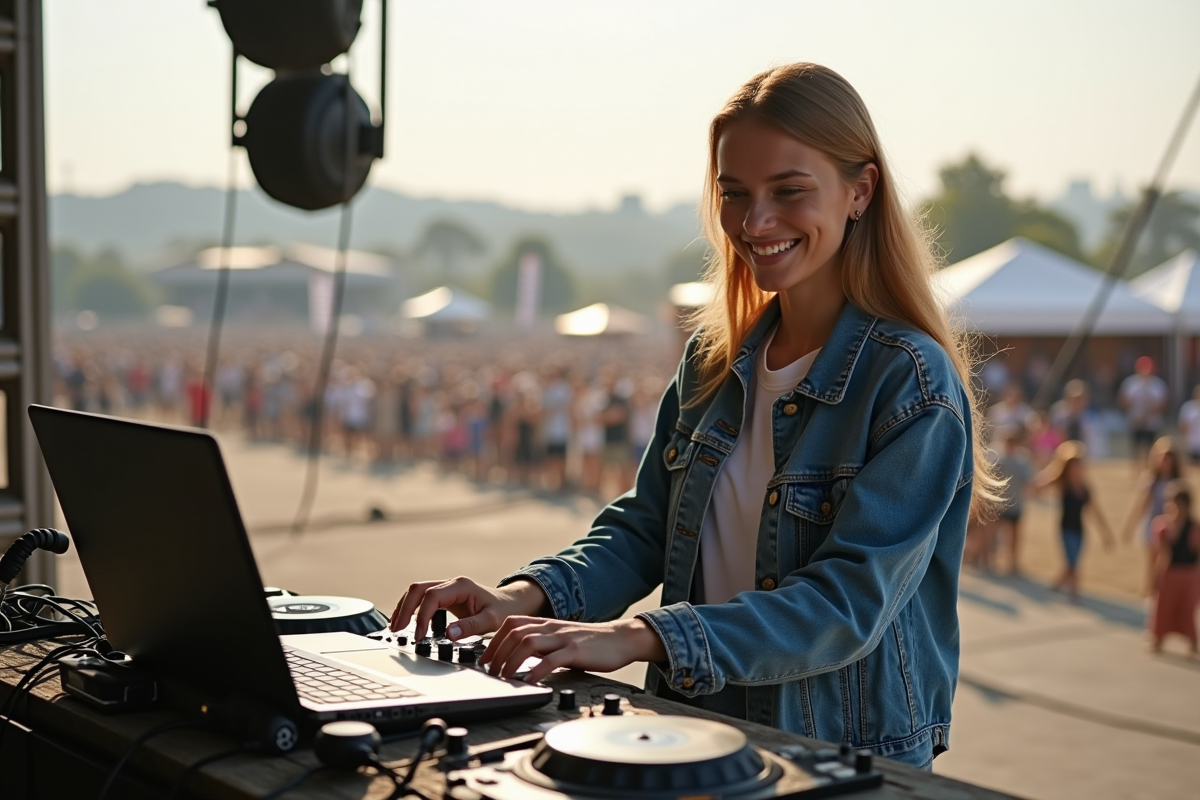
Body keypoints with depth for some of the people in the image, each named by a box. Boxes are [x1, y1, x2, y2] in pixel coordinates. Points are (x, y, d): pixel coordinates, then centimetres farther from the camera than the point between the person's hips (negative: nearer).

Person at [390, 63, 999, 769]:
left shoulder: (913, 384, -11)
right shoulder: (713, 361, 8)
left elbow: (849, 604, -18)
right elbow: (645, 528, 9)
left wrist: (636, 638, -28)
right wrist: (523, 598, -9)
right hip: (697, 738, 5)